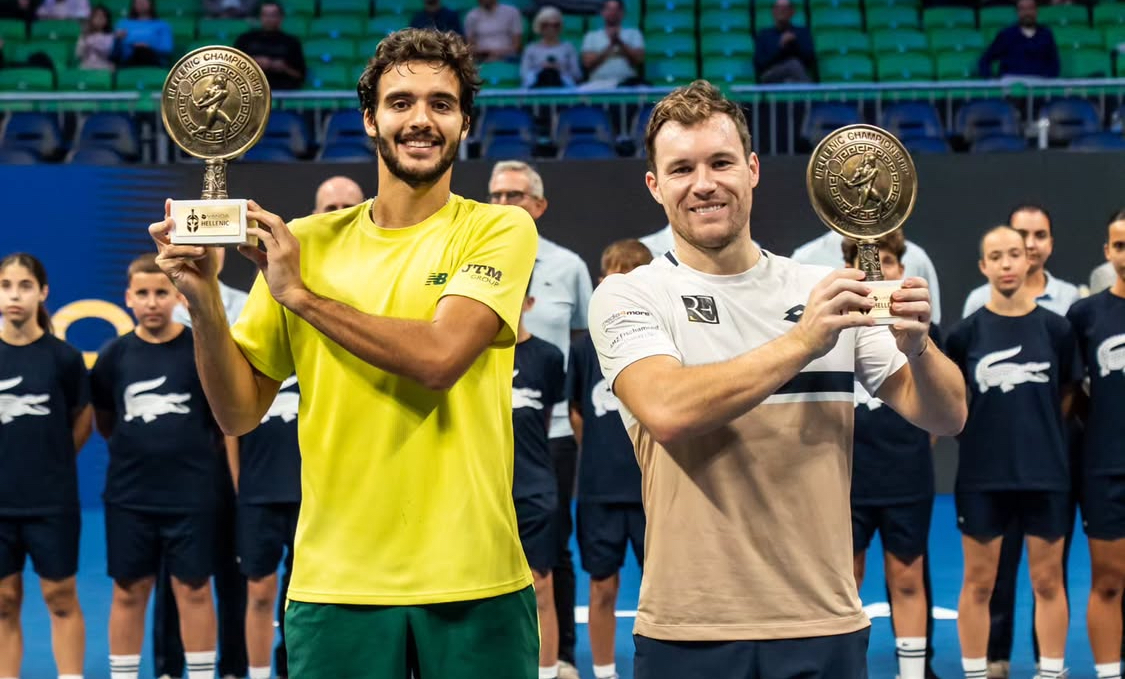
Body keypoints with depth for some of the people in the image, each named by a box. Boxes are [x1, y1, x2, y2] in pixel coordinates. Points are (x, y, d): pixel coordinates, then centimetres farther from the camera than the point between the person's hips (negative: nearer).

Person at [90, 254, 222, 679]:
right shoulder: (114, 355, 0)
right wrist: (138, 447, 9)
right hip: (128, 496, 2)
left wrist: (193, 450, 6)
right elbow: (103, 423, 12)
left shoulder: (203, 350, -5)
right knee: (129, 592, 8)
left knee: (193, 590, 4)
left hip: (191, 494, -2)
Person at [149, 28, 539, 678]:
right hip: (336, 583, 2)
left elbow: (438, 357, -17)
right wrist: (203, 298, -9)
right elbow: (241, 413, 6)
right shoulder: (307, 241, 6)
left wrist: (298, 292, -11)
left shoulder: (501, 229, -1)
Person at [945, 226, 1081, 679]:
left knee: (1048, 581, 7)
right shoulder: (965, 333, -4)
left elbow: (1066, 394, 10)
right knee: (979, 582, 5)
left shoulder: (1056, 328, -1)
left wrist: (1036, 429, 8)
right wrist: (988, 430, 5)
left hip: (1046, 474, 1)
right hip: (982, 476, -1)